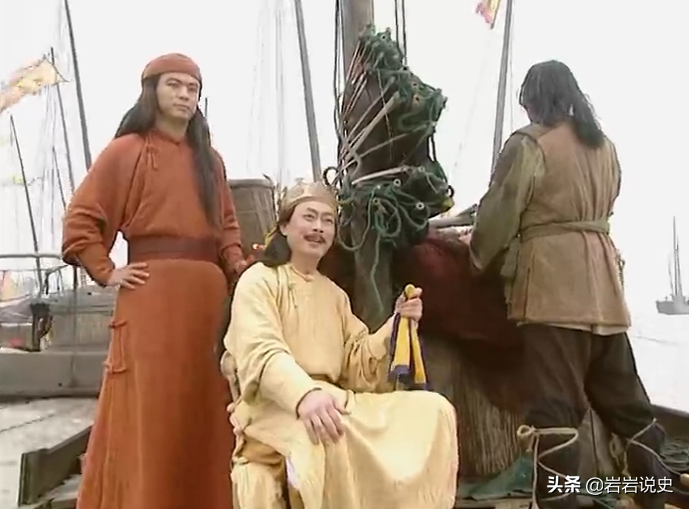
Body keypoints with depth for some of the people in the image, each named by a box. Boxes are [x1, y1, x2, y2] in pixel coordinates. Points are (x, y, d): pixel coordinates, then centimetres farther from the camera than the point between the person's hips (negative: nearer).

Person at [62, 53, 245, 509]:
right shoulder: (127, 150, 3)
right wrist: (107, 273, -7)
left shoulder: (210, 159, 18)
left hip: (209, 294, 5)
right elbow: (81, 220, 1)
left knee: (203, 412, 7)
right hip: (152, 293, -4)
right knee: (150, 412, -2)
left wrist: (240, 269, 4)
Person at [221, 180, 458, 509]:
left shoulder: (336, 295, 22)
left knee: (435, 410, -11)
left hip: (334, 402, 7)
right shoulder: (258, 280, 1)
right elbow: (262, 353, -18)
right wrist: (305, 394, -38)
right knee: (326, 431, -41)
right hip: (274, 408, -6)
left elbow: (356, 366, 12)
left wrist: (397, 324, -4)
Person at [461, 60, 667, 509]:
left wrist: (479, 251, 12)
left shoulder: (529, 143, -4)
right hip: (602, 278, 7)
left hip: (553, 279, -7)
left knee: (556, 397, -6)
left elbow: (501, 211, -5)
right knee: (621, 391, 15)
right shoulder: (604, 145, 17)